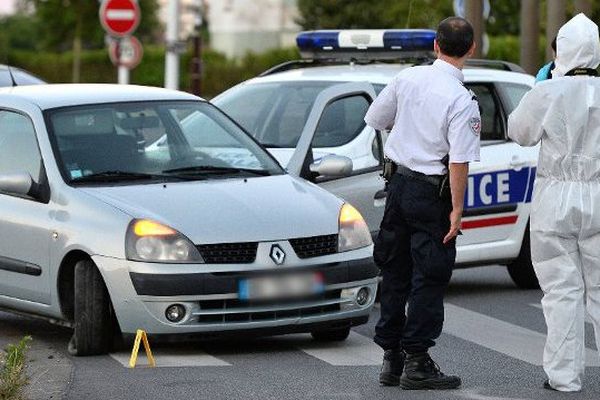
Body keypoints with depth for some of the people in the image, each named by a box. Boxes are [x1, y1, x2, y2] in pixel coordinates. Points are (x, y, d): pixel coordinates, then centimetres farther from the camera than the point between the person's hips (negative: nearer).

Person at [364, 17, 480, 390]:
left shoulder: (408, 78, 0)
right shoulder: (462, 100, -17)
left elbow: (375, 118, 14)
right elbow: (459, 162, -20)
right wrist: (457, 209, -15)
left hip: (399, 183, 6)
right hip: (432, 192, -6)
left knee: (395, 274, 13)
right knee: (429, 280, 0)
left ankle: (392, 358, 19)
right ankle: (416, 363, 0)